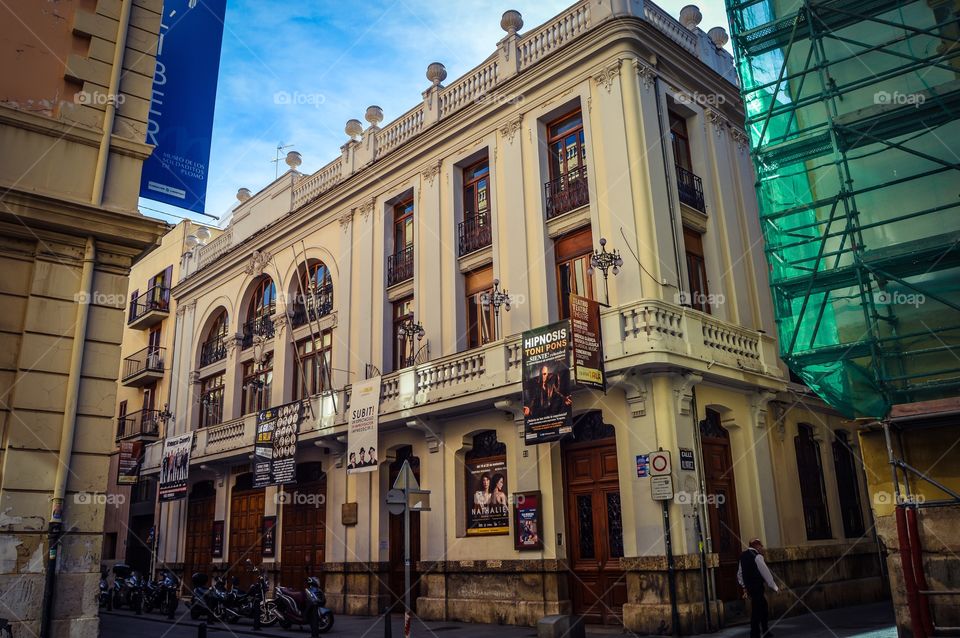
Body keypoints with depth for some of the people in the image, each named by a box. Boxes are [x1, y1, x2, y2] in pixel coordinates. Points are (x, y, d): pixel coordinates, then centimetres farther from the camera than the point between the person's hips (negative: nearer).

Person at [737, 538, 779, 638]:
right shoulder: (757, 556, -14)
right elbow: (765, 572, -11)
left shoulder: (743, 555, 12)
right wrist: (774, 587, -2)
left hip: (749, 586, 8)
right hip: (757, 586, -8)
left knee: (763, 607, 18)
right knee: (756, 610, -2)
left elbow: (739, 573, 18)